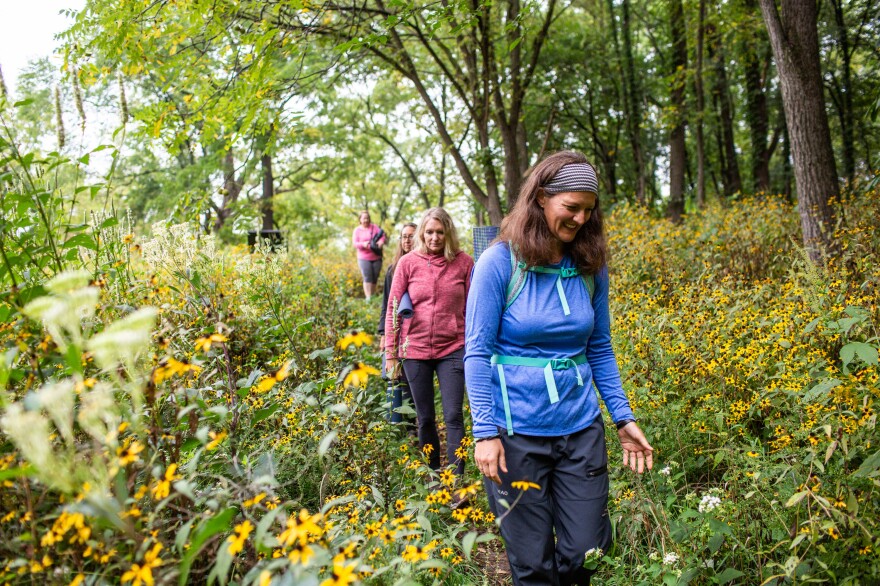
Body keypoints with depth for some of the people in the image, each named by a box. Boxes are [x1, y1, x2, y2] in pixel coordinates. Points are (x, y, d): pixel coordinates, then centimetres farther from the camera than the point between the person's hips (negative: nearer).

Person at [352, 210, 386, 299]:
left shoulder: (374, 227, 10)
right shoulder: (357, 230, 7)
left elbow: (382, 236, 4)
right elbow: (354, 243, -1)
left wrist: (381, 241, -20)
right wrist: (363, 244, -22)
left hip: (376, 258, 2)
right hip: (364, 258, -2)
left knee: (375, 278, 3)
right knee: (367, 278, -13)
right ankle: (368, 298, -17)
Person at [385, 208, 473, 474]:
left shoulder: (463, 262, -2)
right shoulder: (408, 262, -2)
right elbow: (393, 308, 2)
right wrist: (390, 353, 0)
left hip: (452, 349, -1)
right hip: (415, 350, 1)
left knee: (453, 416, -2)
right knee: (425, 418, 12)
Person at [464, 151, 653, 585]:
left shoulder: (591, 267, 3)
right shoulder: (500, 263, -10)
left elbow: (599, 349, 11)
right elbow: (476, 352, -9)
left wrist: (623, 417, 6)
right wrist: (485, 431, -15)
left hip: (580, 429, 4)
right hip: (517, 432, -3)